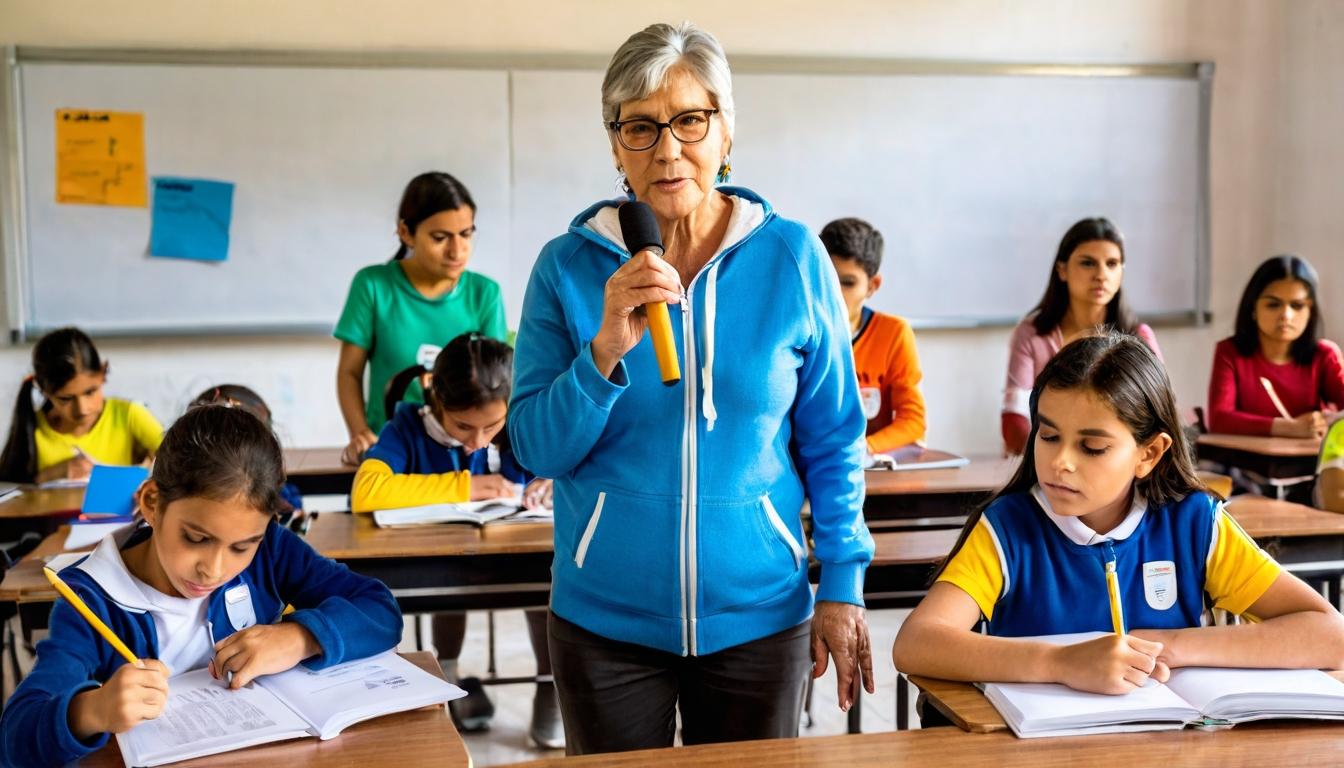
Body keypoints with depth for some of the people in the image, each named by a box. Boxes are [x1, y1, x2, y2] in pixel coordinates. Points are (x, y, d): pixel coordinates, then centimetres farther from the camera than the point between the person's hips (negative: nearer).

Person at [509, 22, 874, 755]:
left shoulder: (792, 258, -6)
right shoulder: (567, 266, -5)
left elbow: (833, 442, 1)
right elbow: (536, 448, -6)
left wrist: (842, 586, -1)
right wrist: (605, 350, -21)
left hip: (758, 614, 0)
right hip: (605, 618, 0)